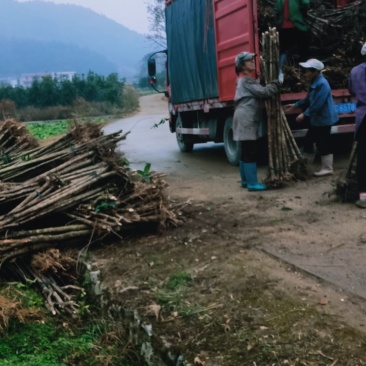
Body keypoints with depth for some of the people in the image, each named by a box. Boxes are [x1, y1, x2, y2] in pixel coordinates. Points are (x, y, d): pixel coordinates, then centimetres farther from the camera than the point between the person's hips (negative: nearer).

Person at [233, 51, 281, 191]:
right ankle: (252, 183, -7)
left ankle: (246, 180, 18)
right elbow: (264, 92, -19)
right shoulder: (246, 81, -11)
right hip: (247, 120, -11)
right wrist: (278, 83, -11)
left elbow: (258, 92, 17)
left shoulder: (244, 79, 22)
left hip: (246, 120, 11)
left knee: (245, 152, 13)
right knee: (250, 152, -9)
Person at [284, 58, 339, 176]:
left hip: (323, 119, -10)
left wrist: (304, 114, -22)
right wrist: (295, 105, 19)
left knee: (323, 144, -1)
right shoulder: (315, 83, 10)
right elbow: (308, 99, 20)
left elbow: (317, 104, -26)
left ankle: (327, 169, 10)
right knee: (309, 140, 15)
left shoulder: (322, 84, -23)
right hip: (318, 118, 10)